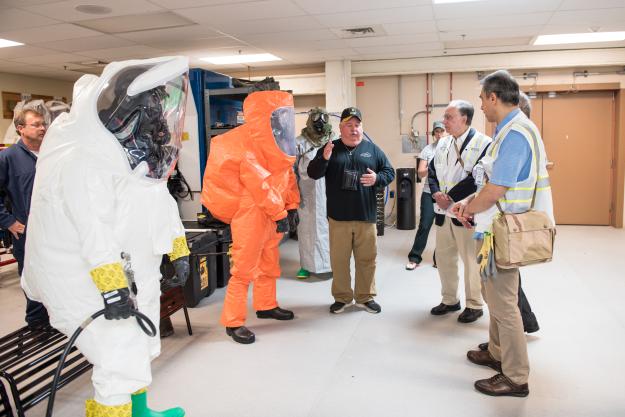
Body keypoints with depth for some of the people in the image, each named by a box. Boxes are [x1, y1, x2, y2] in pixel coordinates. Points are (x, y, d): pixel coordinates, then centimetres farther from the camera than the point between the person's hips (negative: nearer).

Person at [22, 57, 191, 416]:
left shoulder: (140, 151, 4)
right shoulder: (84, 159, -25)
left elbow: (161, 204, 11)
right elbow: (93, 228, -30)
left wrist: (178, 250, 14)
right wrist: (110, 287, -31)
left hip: (133, 270, 10)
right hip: (86, 277, -10)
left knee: (140, 350, 24)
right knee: (121, 363, -8)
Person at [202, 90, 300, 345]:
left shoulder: (275, 142, 11)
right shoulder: (248, 144, -19)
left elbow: (287, 175, 12)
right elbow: (259, 184, -23)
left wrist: (291, 207, 5)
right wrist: (279, 214, -21)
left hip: (272, 213, 10)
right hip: (250, 213, -10)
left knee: (269, 263, 20)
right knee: (245, 267, -5)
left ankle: (266, 306, 38)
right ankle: (233, 322, 5)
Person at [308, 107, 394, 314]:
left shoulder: (372, 149, 7)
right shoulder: (330, 148, 4)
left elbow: (390, 172, 10)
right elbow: (313, 173, -1)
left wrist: (377, 178, -13)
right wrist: (324, 159, -22)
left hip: (366, 217, 1)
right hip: (338, 217, -1)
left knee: (367, 259, 9)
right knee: (339, 259, 7)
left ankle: (365, 297, 24)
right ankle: (342, 297, 22)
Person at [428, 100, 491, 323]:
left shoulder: (483, 143, -11)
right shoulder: (443, 143, 13)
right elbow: (432, 171, 15)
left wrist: (451, 197, -17)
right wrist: (436, 193, -4)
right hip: (443, 212, 7)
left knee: (471, 260, 3)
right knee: (444, 257, 15)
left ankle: (474, 305, 20)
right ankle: (449, 300, 31)